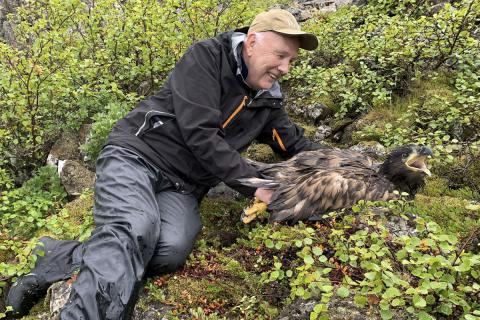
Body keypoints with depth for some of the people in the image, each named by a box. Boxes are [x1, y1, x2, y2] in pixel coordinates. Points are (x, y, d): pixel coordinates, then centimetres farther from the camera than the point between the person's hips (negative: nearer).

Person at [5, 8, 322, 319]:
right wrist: (255, 184, -15)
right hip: (136, 154, -5)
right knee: (135, 230, -35)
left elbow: (297, 144, 23)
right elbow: (200, 135, -16)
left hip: (181, 187, 5)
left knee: (173, 248, -28)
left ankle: (63, 260, -19)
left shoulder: (268, 100, 13)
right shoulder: (207, 57, -8)